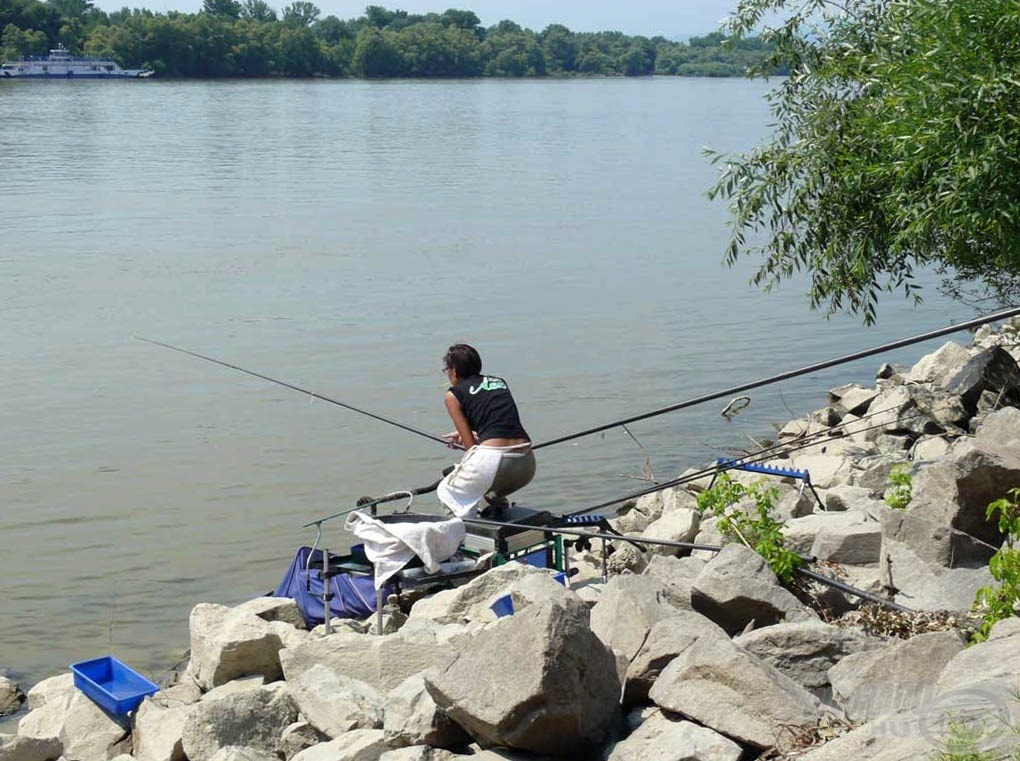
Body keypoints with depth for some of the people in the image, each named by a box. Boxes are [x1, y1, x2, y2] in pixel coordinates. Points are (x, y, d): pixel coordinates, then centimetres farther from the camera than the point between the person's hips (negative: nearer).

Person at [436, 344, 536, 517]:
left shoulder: (453, 395, 8)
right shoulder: (499, 382, 23)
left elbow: (470, 445, 5)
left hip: (491, 459, -6)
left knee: (446, 492, 20)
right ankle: (496, 498, 16)